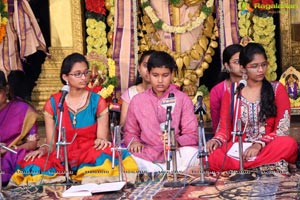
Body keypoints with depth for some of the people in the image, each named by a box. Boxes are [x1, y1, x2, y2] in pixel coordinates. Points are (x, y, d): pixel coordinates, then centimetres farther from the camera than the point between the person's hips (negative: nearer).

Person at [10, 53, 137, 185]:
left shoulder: (97, 101, 3)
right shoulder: (53, 103, 5)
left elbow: (102, 138, 0)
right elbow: (50, 143, 6)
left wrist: (102, 141, -24)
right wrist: (43, 149, -16)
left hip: (91, 155, 0)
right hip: (62, 157, 0)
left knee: (104, 156, -35)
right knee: (34, 167, -30)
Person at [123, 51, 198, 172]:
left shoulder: (183, 99, 5)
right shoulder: (137, 100, 11)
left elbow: (191, 134, 0)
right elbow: (130, 131, 17)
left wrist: (175, 142, -23)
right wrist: (134, 141, -8)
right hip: (146, 155, 1)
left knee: (192, 153, -33)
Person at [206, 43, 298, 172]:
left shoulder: (277, 89, 6)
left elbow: (282, 129, -3)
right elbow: (225, 128, 8)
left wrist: (259, 144, -20)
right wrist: (216, 140, -16)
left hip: (268, 147, 1)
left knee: (289, 144, -35)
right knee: (213, 157, -33)